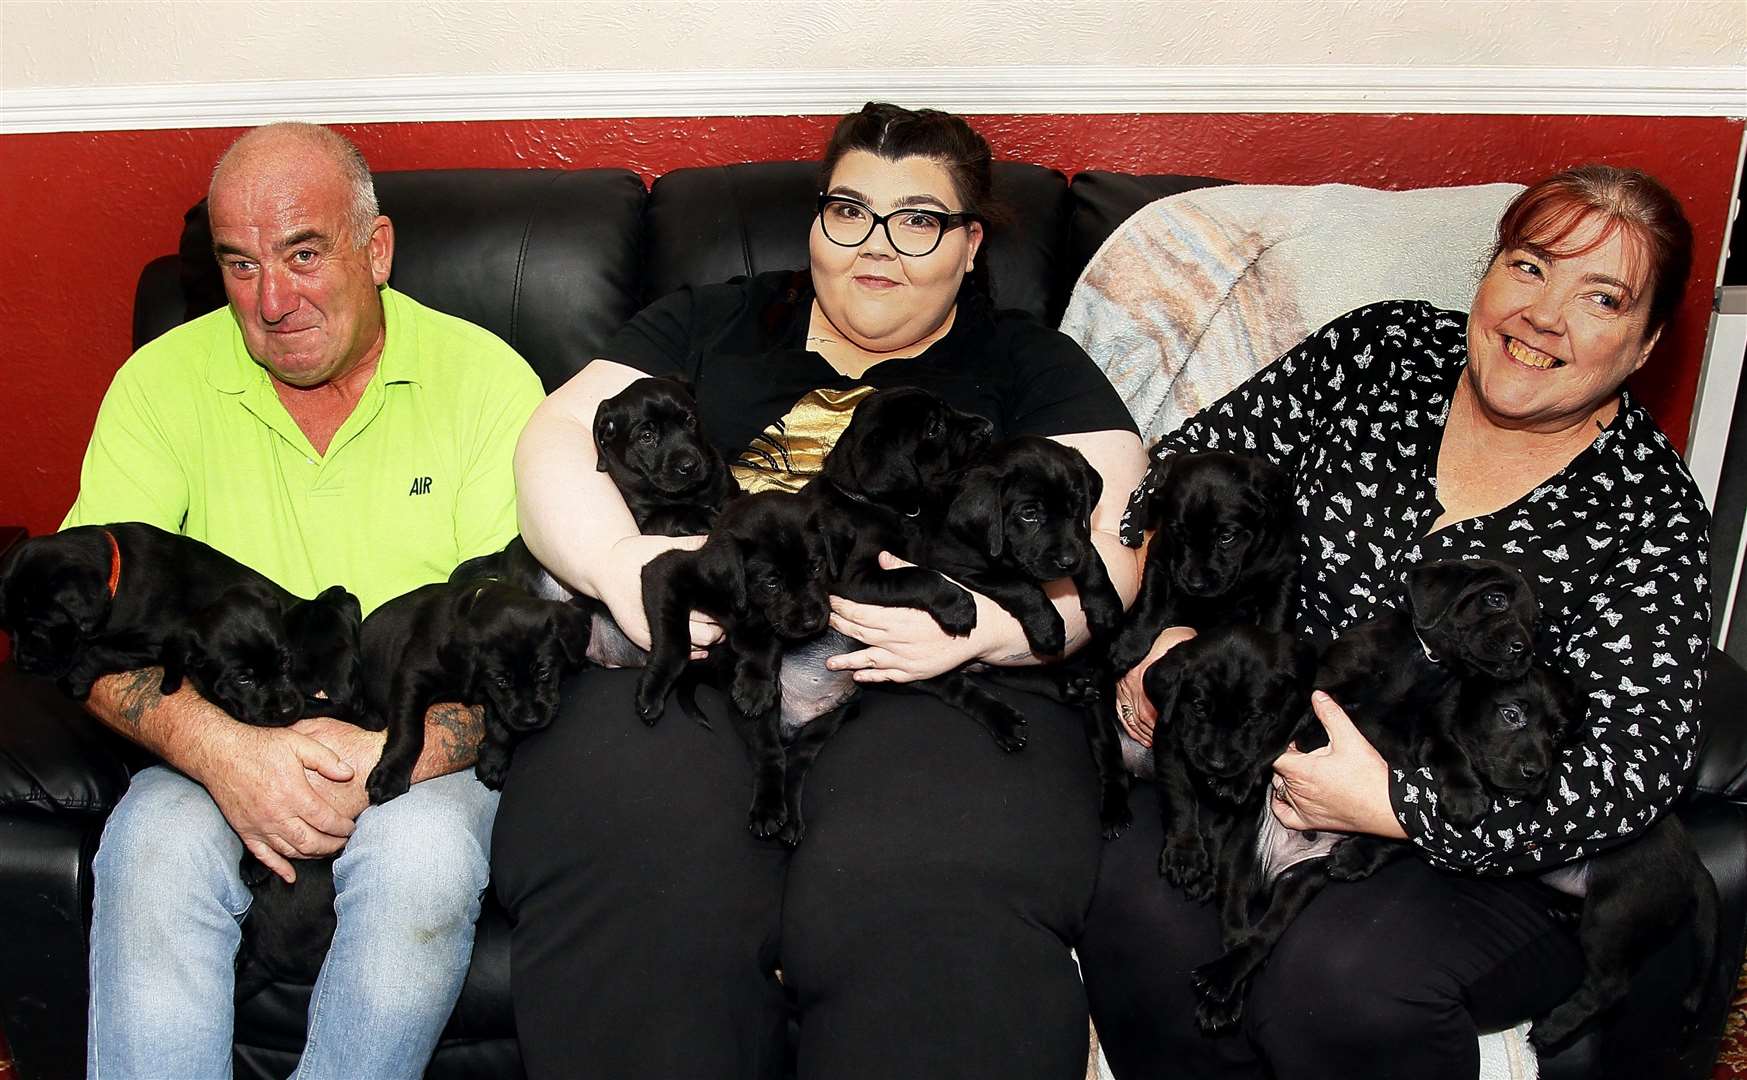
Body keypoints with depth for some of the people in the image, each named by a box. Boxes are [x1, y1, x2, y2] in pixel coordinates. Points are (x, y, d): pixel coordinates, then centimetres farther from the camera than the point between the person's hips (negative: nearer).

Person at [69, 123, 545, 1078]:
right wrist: (217, 748, -24)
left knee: (424, 854, -31)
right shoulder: (163, 380, 1)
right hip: (224, 741, 2)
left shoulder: (486, 378, -5)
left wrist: (391, 755, -25)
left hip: (426, 747, -1)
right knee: (154, 845, -29)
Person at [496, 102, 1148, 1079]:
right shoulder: (710, 325, 24)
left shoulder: (1033, 369, 19)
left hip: (935, 687, -1)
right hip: (691, 656, 2)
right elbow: (558, 438, 15)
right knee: (635, 893, -31)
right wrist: (617, 561, -8)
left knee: (931, 917, -33)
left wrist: (982, 623, -15)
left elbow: (1107, 546, 6)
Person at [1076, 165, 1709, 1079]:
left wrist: (1390, 805, -25)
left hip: (1478, 856, -2)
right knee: (1131, 892, -27)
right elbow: (1194, 461, 6)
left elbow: (1634, 764, -15)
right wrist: (1159, 621, -11)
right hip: (1267, 763, 3)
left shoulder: (1649, 513, -6)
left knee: (1341, 977, -31)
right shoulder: (1387, 349, 3)